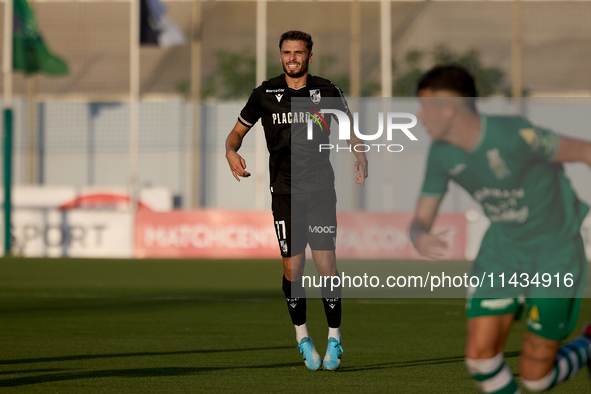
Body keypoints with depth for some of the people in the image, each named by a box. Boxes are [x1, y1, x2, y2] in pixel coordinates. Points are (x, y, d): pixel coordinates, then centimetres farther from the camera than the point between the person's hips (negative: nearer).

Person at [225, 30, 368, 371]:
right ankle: (302, 336, 20)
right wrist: (231, 151, -9)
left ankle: (335, 339, 3)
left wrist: (360, 156, -4)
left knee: (326, 265, -10)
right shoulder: (266, 93, 3)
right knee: (293, 269, 0)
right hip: (285, 192, 1)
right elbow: (239, 130, 13)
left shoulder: (327, 91, 2)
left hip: (320, 189, -1)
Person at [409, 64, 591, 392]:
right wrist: (419, 239, -29)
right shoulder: (441, 154, -9)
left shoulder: (514, 135, -29)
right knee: (480, 356, -11)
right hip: (505, 246, 5)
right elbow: (421, 220, -4)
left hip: (557, 250, -5)